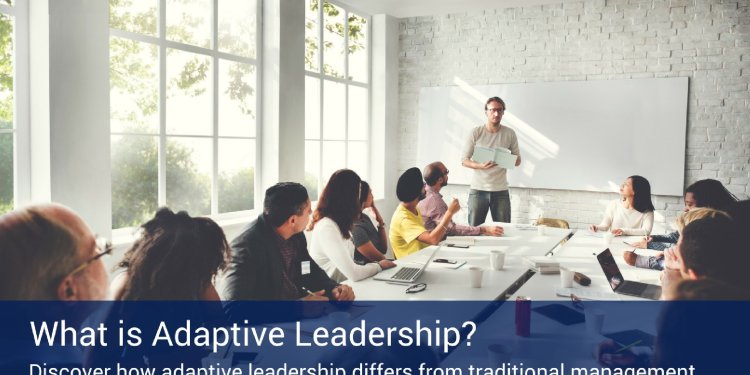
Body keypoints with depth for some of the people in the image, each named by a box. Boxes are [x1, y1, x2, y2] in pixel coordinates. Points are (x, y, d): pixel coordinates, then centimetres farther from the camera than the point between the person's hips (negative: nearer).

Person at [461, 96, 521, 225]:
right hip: (478, 190, -1)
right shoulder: (476, 132, -2)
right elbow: (464, 160, -1)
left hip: (501, 190, 1)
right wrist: (481, 165, -21)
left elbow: (517, 160, 10)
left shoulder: (510, 134, 4)